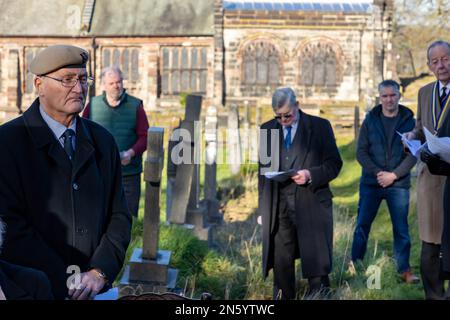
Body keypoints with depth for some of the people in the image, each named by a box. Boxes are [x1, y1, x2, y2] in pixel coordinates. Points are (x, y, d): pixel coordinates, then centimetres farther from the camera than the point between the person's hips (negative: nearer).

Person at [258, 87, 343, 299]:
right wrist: (262, 208, 10)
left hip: (312, 205, -2)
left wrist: (311, 175, -16)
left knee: (315, 262, 1)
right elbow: (263, 169, 15)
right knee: (281, 264, 4)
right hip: (278, 208, 3)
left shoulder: (319, 126, 3)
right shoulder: (267, 129, 12)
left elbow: (334, 164, 3)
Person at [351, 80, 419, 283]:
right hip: (370, 183, 1)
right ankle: (354, 265, 13)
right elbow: (361, 152, 0)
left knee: (401, 228, 3)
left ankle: (404, 270, 12)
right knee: (362, 225, 3)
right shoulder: (370, 120, 4)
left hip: (398, 184, -1)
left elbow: (414, 154, -3)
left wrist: (394, 175, -14)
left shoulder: (409, 121, 1)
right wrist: (377, 173, -13)